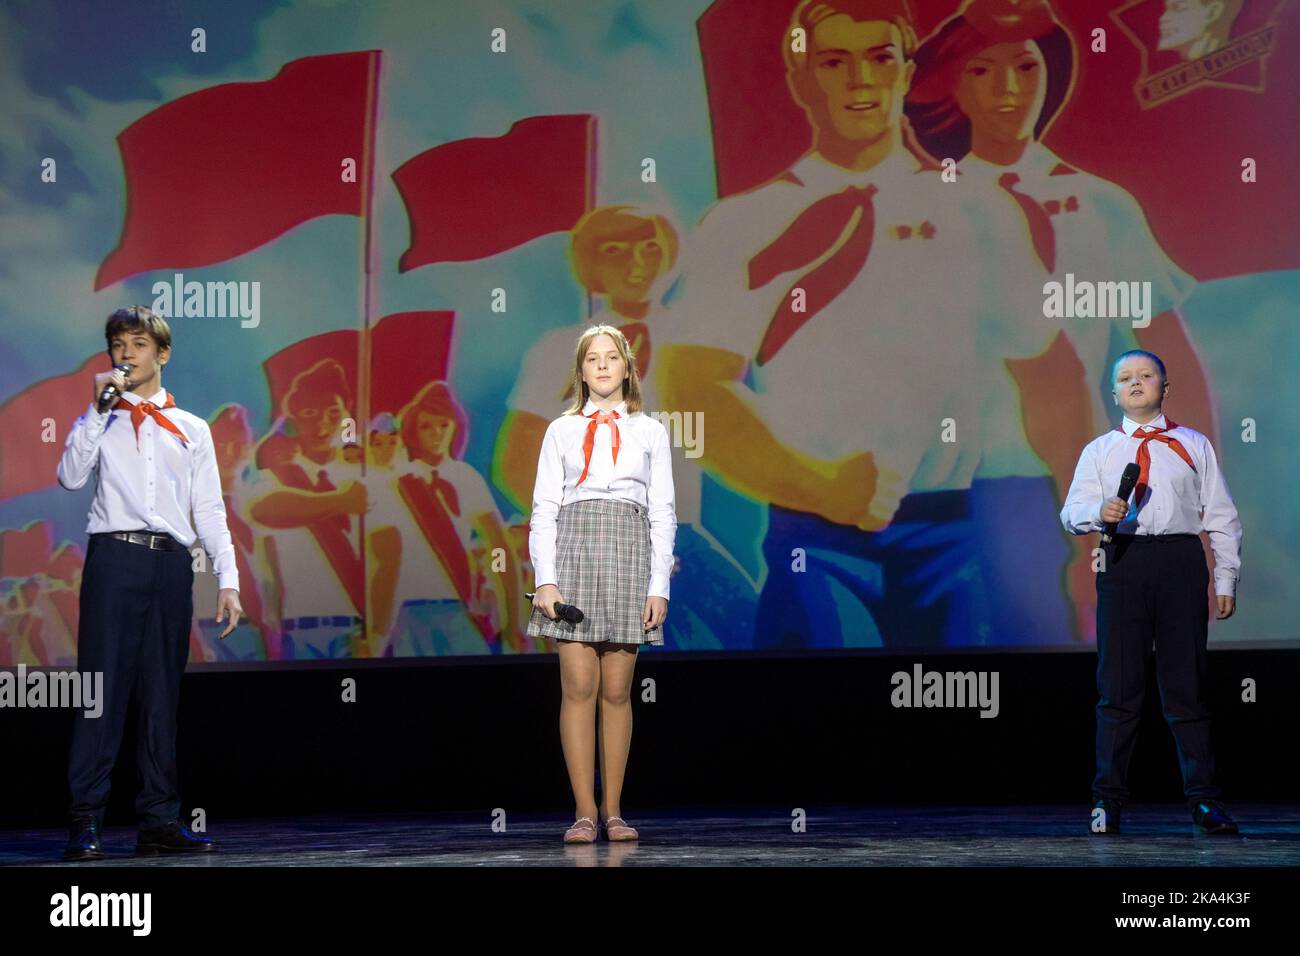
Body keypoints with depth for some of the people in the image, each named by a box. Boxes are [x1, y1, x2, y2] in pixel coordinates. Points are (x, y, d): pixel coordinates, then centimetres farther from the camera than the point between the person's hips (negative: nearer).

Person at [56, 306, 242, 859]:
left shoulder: (192, 429, 18)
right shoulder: (100, 422, 12)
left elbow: (210, 510, 14)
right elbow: (72, 477, -6)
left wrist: (228, 577, 4)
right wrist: (100, 408, -8)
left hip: (172, 564, 3)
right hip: (115, 556, -2)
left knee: (162, 694, 4)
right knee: (103, 686, -8)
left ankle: (159, 820, 7)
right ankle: (86, 820, -8)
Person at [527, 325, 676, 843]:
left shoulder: (650, 432, 12)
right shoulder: (562, 431, 11)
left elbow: (663, 514, 9)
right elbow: (544, 509, 6)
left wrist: (659, 586, 0)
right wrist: (546, 580, -5)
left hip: (630, 552, 1)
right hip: (574, 550, 0)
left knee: (616, 690, 1)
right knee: (579, 687, -6)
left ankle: (612, 810, 7)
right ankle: (584, 812, -2)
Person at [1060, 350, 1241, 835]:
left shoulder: (1194, 445, 16)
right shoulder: (1099, 450, 17)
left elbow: (1222, 517, 12)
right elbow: (1072, 512, 7)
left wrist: (1226, 580, 3)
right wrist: (1099, 511, -16)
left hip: (1181, 562, 0)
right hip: (1124, 560, 0)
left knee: (1186, 683, 0)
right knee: (1118, 684, -2)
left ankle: (1203, 799, 3)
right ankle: (1108, 799, 1)